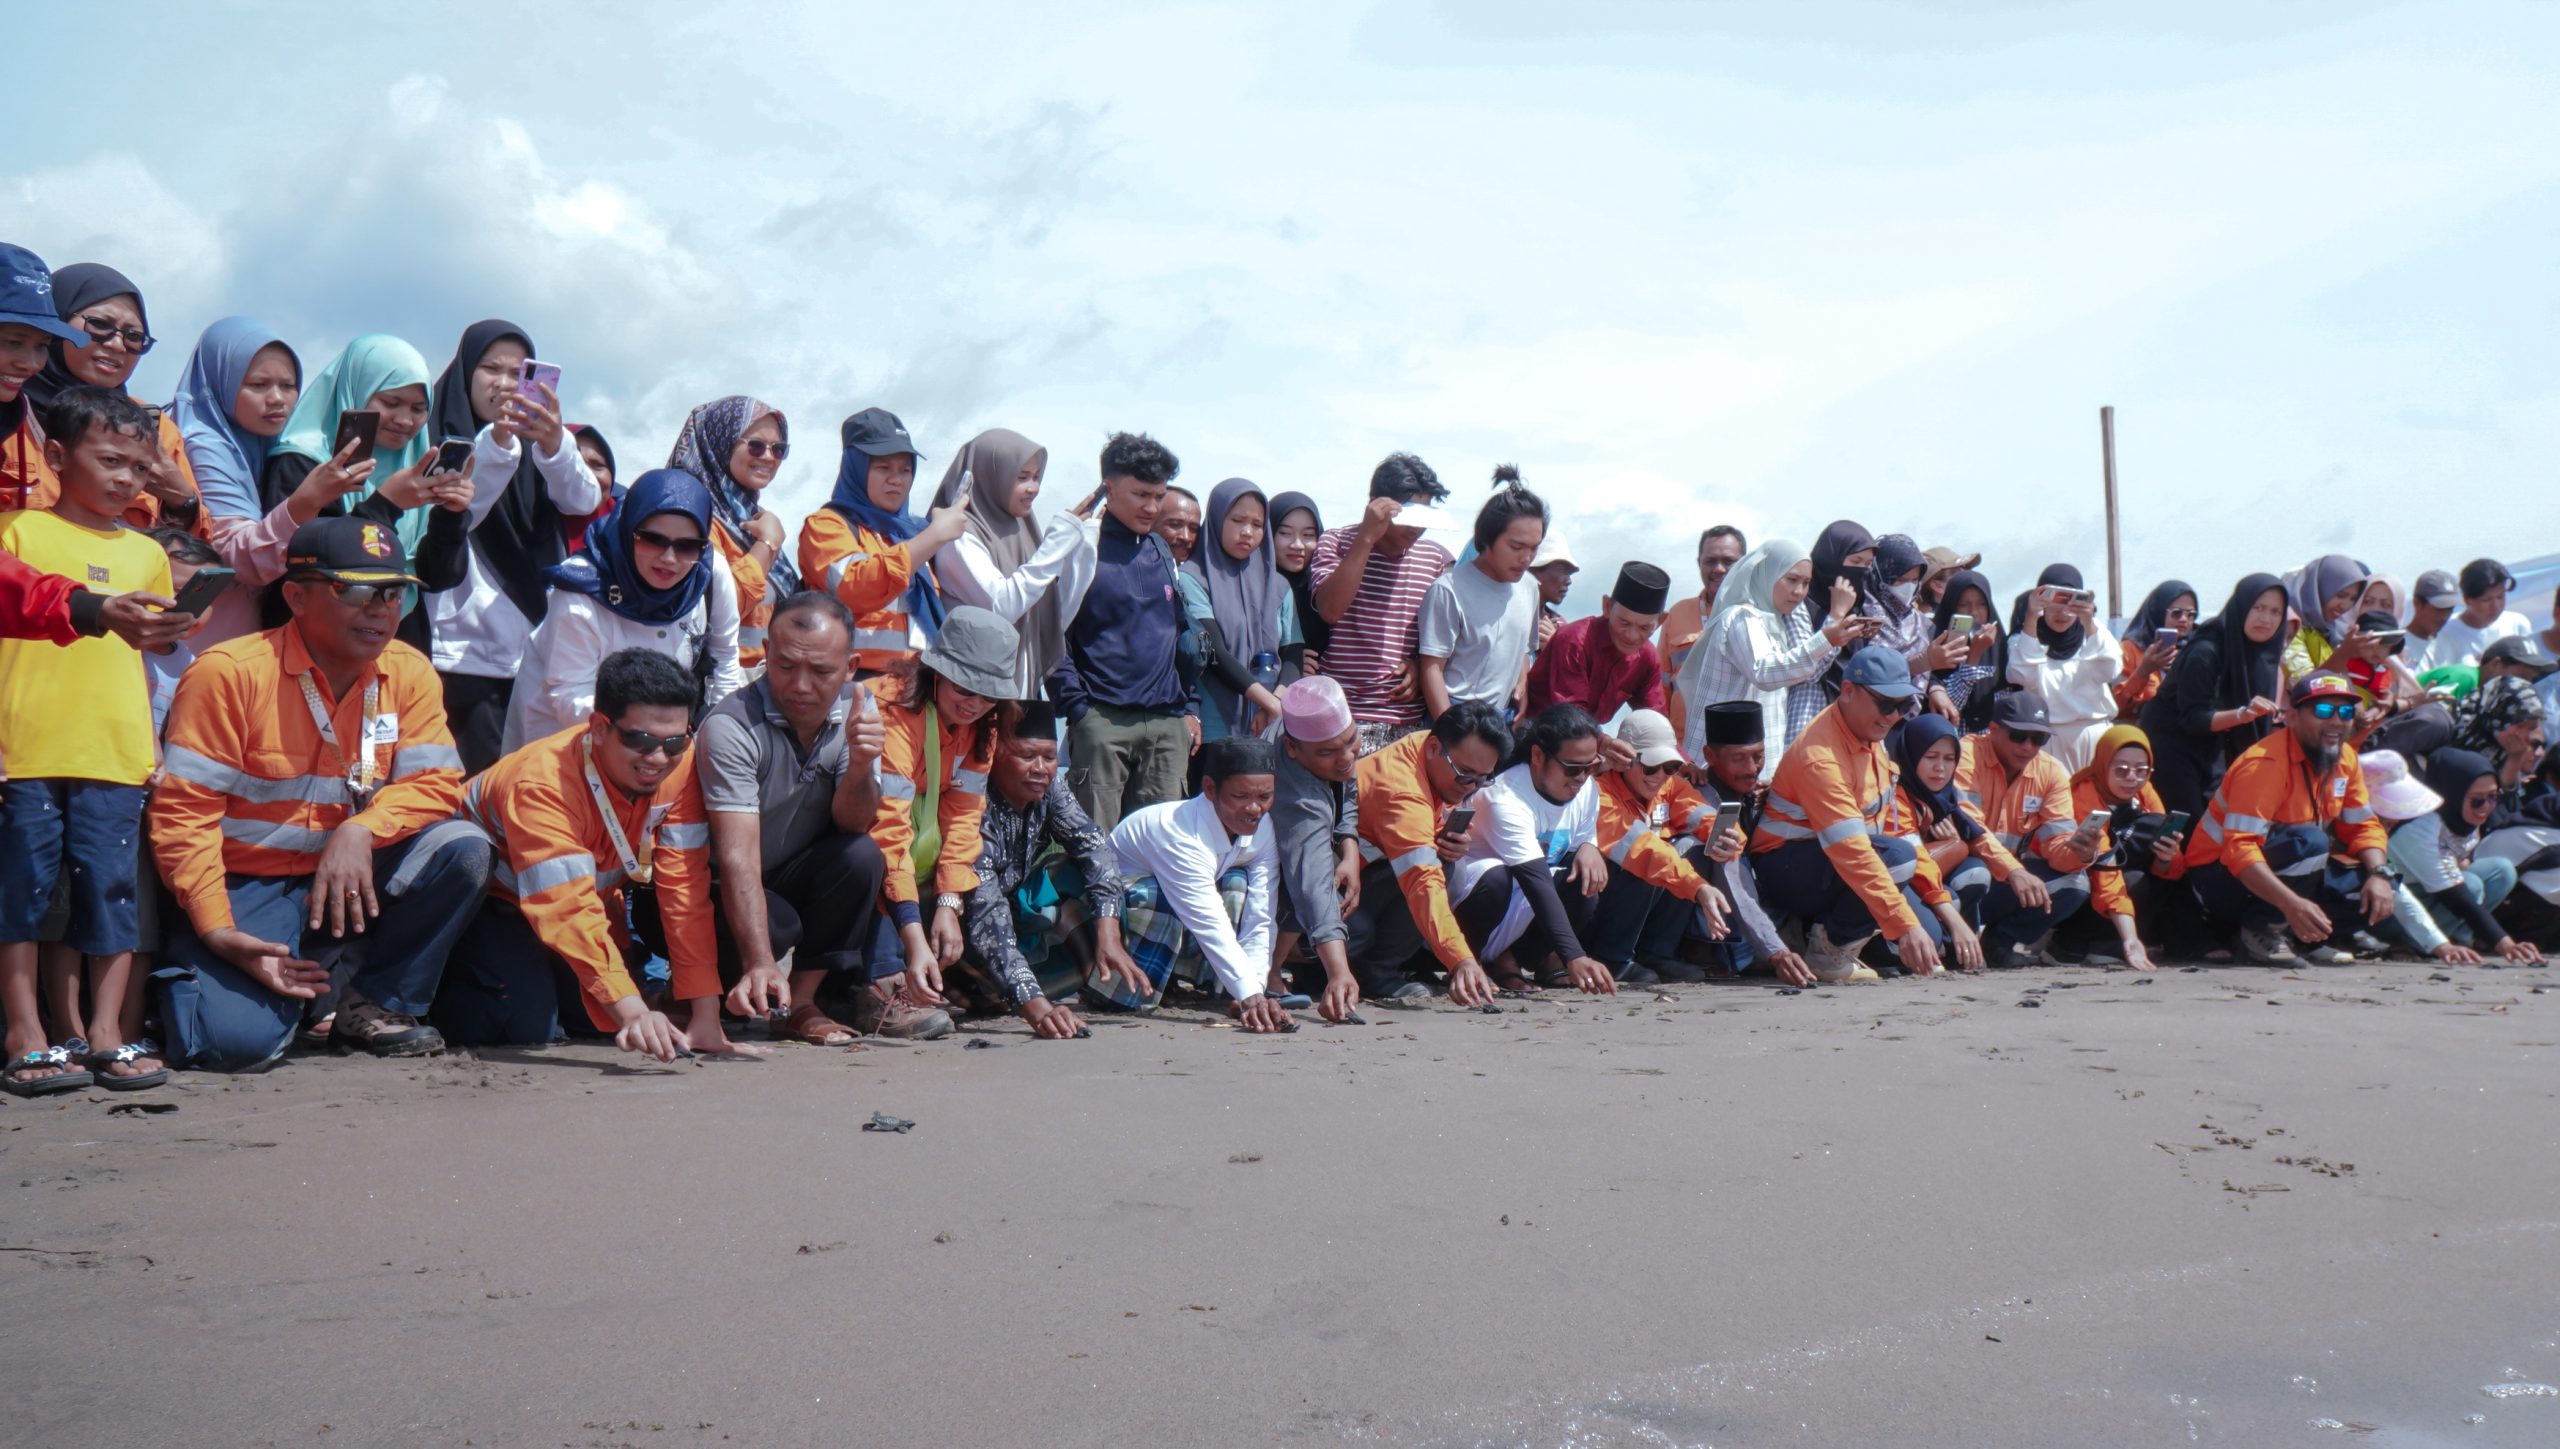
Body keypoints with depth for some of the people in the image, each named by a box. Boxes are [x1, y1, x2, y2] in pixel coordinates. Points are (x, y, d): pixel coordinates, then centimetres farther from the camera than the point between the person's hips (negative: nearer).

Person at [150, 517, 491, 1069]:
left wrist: (360, 831, -27)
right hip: (246, 888, -4)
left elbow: (436, 782, -7)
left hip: (352, 882, 4)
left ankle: (372, 1004, -4)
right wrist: (218, 932, -23)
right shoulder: (227, 672, -14)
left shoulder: (409, 673, 0)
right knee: (235, 1041, -26)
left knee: (463, 849, -21)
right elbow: (183, 812, -15)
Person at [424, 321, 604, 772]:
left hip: (534, 654, 4)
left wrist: (554, 443, -26)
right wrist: (495, 442, -31)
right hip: (464, 655, -4)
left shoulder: (532, 446, 16)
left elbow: (584, 500, -5)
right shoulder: (442, 439, 3)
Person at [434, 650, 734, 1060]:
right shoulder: (542, 783, -36)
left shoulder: (680, 764, -21)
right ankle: (439, 992, 6)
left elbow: (684, 889, -21)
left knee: (606, 1020, -11)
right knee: (525, 1024, -24)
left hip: (597, 894, 6)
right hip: (498, 899, -6)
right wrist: (632, 1012, -57)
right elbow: (568, 911, -45)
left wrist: (706, 1015, -26)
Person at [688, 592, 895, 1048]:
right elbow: (738, 856, -35)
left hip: (797, 879, 5)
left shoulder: (857, 709, -9)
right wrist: (760, 965, -48)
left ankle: (801, 1002, -13)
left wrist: (860, 766, -36)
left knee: (861, 857, -25)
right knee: (775, 925, -34)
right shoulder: (731, 726, -27)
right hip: (721, 889, -5)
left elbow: (853, 825, -14)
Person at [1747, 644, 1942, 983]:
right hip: (1785, 869, -10)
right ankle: (1828, 951, -16)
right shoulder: (1821, 757, -27)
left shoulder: (1869, 734, 3)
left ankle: (1810, 927, 10)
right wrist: (1904, 925, -42)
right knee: (1896, 856, -31)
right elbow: (1851, 852, -36)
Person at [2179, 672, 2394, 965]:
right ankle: (2260, 930, -15)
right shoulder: (2264, 763, -24)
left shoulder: (2345, 759, 1)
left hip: (2289, 873, 8)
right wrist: (2291, 903, -43)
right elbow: (2240, 849, -32)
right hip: (2222, 879, -8)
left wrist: (2377, 875, -14)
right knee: (2309, 840, -33)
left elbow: (2363, 826, 8)